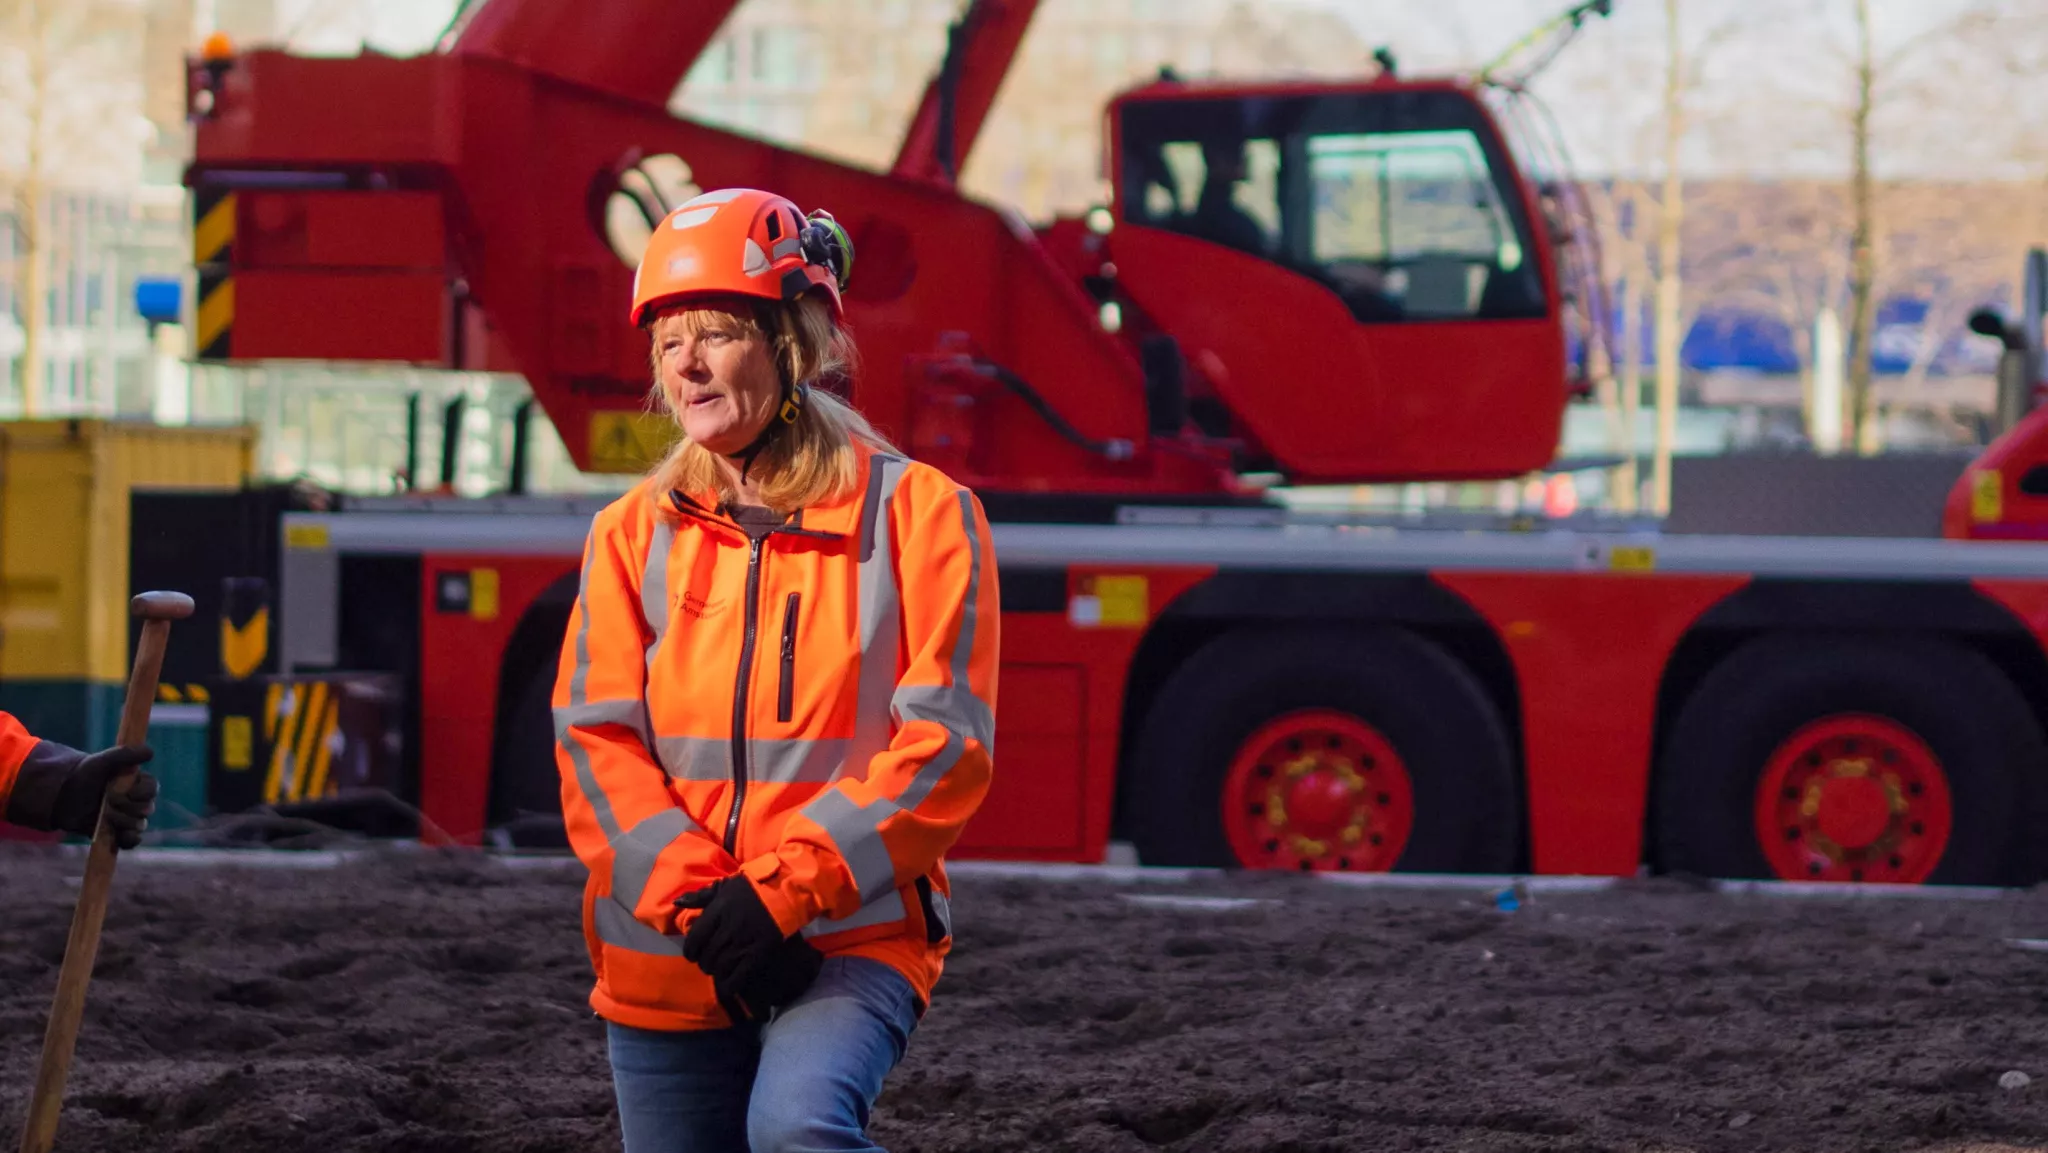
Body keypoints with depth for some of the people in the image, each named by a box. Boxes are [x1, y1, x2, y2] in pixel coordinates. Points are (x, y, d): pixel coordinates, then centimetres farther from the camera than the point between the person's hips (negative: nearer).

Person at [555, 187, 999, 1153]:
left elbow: (944, 742, -9)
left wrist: (783, 889, -18)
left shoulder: (917, 513, -2)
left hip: (855, 940, -4)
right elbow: (596, 742, 1)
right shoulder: (631, 535, 8)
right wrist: (698, 902, -15)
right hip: (665, 959, 4)